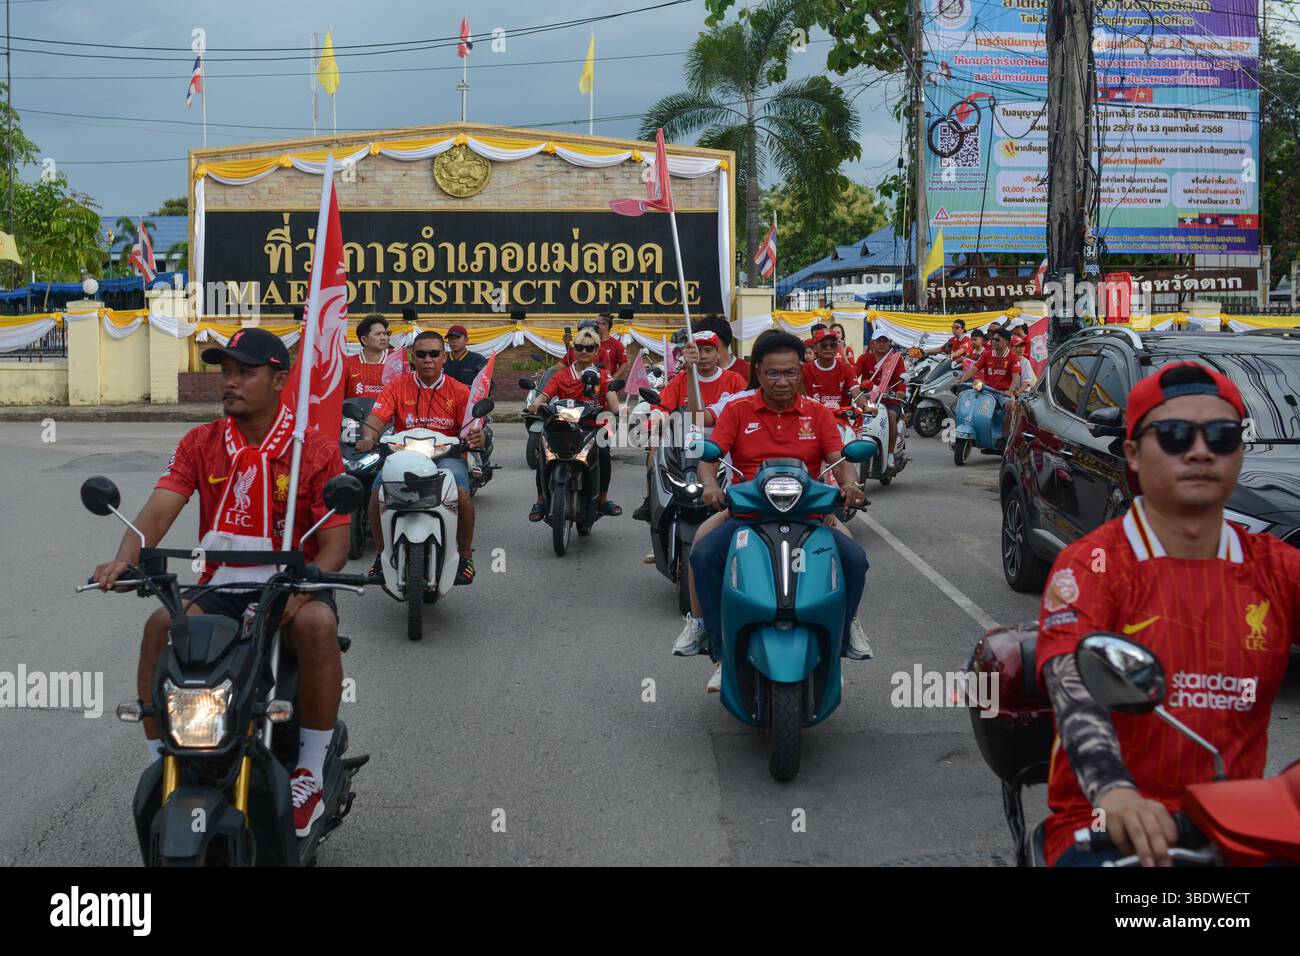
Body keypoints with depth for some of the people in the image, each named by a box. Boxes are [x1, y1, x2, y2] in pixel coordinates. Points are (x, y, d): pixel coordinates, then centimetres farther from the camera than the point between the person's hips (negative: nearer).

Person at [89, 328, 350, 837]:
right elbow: (158, 510, -8)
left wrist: (297, 590, -29)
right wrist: (124, 559, -30)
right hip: (220, 587, 3)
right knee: (161, 625, -27)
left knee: (317, 624, -35)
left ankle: (311, 772, -21)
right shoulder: (201, 443, 5)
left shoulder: (315, 448, -4)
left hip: (293, 587, -3)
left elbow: (335, 545, -9)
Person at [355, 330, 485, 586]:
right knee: (378, 491, -27)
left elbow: (472, 430, -2)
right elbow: (376, 418, -5)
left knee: (461, 493, -32)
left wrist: (476, 437, -27)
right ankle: (381, 554, -4)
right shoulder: (397, 386, 7)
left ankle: (465, 555, -9)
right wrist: (368, 437, -27)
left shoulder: (459, 391, 6)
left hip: (447, 456, -1)